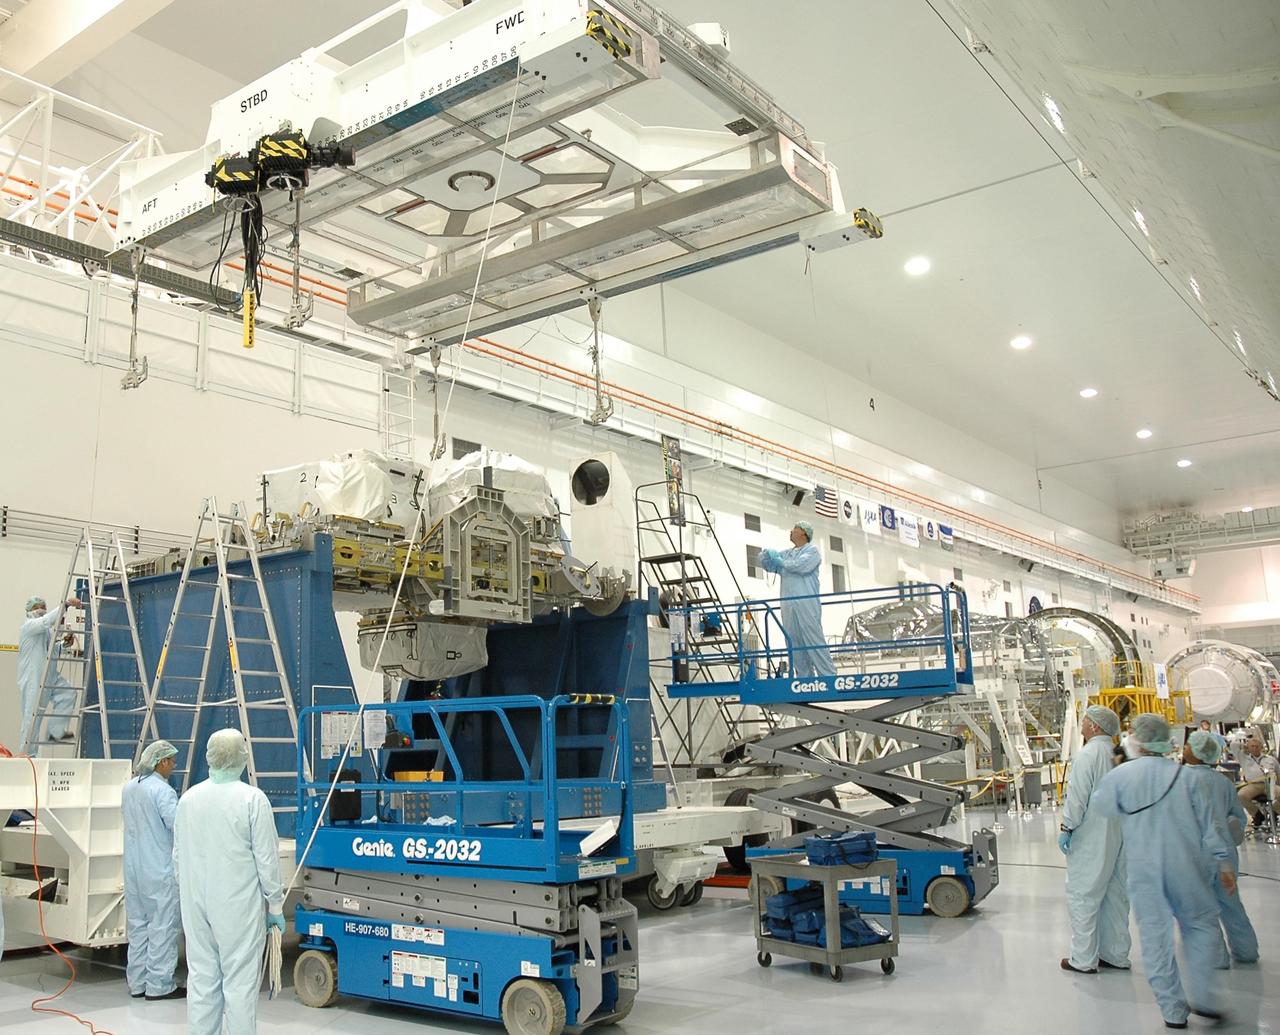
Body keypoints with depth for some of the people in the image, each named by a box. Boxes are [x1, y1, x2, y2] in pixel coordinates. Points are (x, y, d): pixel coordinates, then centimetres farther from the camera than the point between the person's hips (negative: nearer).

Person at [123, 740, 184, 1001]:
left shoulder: (129, 787, 7)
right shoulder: (162, 791, -17)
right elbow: (179, 825, -20)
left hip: (133, 868, 8)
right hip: (160, 871, -8)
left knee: (137, 924, 14)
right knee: (162, 925, 0)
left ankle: (137, 982, 21)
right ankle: (159, 985, 3)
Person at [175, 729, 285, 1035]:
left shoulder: (188, 798, 3)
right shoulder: (252, 799, -13)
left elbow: (178, 854, 12)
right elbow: (267, 858, -9)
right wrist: (275, 905, 1)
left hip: (197, 904, 5)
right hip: (238, 905, -5)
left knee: (201, 977, 12)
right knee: (240, 981, 1)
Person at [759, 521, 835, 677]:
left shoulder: (812, 550, 3)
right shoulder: (787, 553, 23)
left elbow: (800, 565, -14)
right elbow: (766, 563, 21)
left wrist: (780, 561, -2)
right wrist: (766, 554, -2)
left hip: (807, 604, -6)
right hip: (788, 606, 7)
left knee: (814, 641, -12)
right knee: (794, 645, 4)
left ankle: (829, 677, -12)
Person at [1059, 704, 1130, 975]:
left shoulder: (1087, 756, -17)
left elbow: (1077, 797, -18)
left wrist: (1067, 828, -9)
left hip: (1091, 839, -8)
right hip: (1117, 836, 8)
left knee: (1082, 897, 1)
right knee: (1115, 895, 15)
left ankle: (1083, 960, 5)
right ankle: (1116, 955, 25)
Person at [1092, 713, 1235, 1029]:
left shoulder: (1119, 776, -7)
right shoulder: (1184, 775, -3)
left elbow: (1100, 805, 11)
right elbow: (1208, 821, 0)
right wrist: (1223, 861, 8)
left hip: (1144, 870, -1)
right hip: (1186, 867, 1)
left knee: (1155, 935, 7)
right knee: (1201, 924, 19)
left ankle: (1173, 1010, 12)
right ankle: (1204, 997, 14)